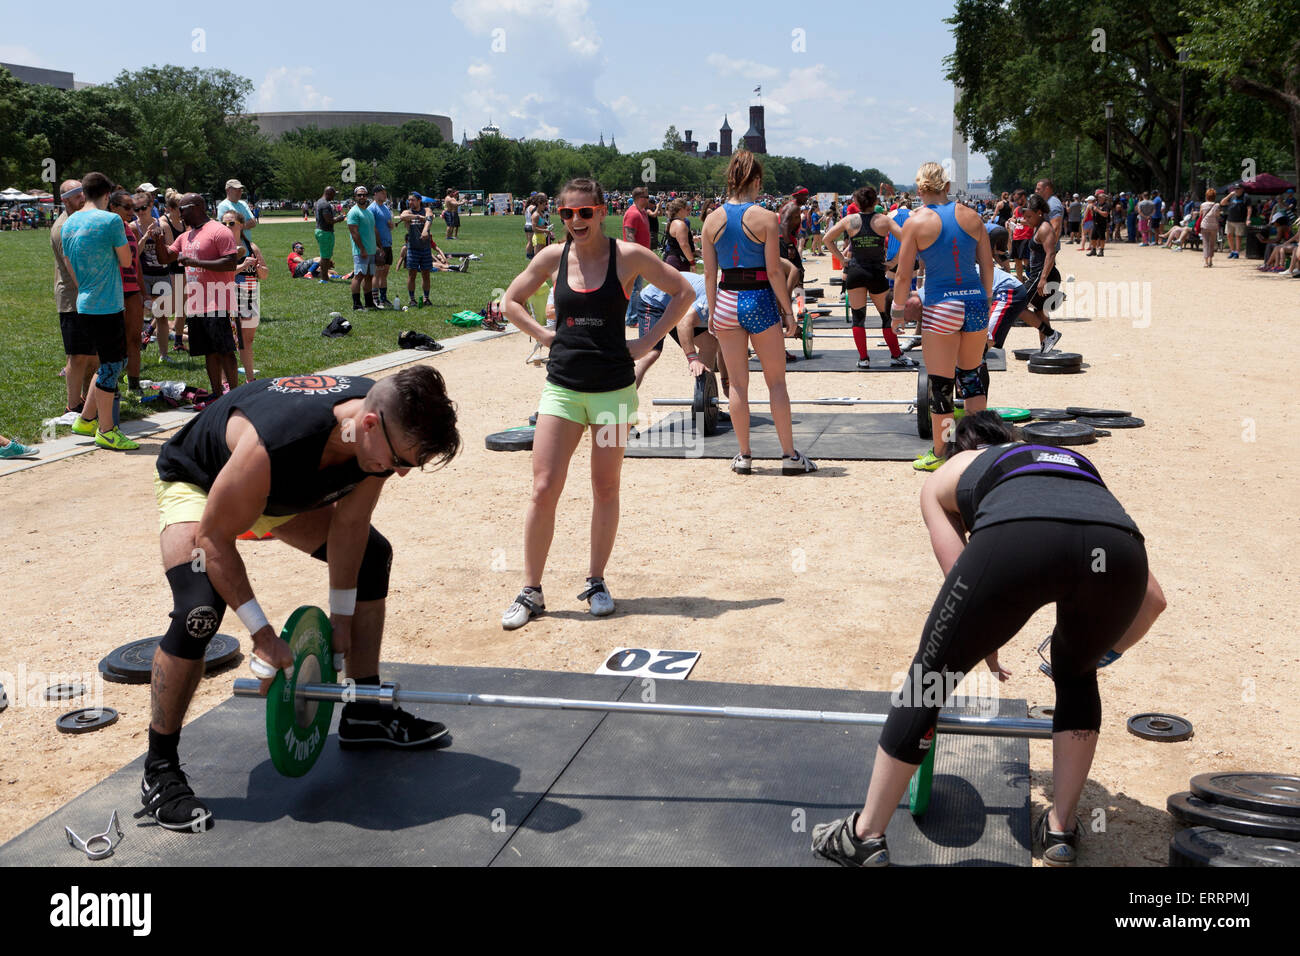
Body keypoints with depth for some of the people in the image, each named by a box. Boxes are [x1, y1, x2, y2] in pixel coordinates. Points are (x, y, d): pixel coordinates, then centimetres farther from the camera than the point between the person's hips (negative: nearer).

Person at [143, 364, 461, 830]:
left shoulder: (386, 428, -26)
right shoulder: (274, 443, -46)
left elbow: (350, 523, -11)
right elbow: (214, 537, -32)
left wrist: (342, 615, -4)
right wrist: (262, 633, -30)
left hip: (286, 489, 7)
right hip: (197, 481, -7)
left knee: (372, 557, 6)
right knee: (199, 611, -27)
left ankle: (365, 714, 20)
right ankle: (159, 773, -10)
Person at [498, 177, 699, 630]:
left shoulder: (628, 256, -5)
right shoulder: (552, 257, 2)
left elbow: (684, 292, 2)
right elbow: (512, 301, 16)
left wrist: (648, 341, -3)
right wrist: (544, 335, 2)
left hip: (614, 387, -1)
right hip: (563, 385, 2)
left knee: (605, 489, 8)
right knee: (543, 490, -3)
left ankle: (596, 582, 23)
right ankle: (530, 592, 7)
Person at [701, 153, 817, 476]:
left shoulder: (712, 220, 0)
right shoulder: (766, 218, -10)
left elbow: (709, 274, 2)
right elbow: (775, 271, -10)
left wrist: (712, 311, 11)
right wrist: (788, 310, -2)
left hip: (726, 301, 3)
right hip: (760, 300, -3)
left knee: (737, 383, 10)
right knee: (776, 381, 7)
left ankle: (744, 456, 15)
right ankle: (789, 455, 10)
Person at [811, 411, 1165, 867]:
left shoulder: (944, 478, 37)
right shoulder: (1073, 460, 43)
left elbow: (966, 584, 28)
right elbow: (1153, 599, 39)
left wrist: (987, 654, 45)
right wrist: (1103, 652, 55)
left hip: (1016, 539, -3)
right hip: (1117, 549, 4)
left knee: (928, 677, 17)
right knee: (1076, 677, 34)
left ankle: (865, 837, 28)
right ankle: (1060, 830, 36)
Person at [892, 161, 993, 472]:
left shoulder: (916, 222, -6)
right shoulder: (971, 216, 4)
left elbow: (903, 276, -5)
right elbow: (988, 265, 8)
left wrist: (898, 311, 9)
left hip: (940, 306, -4)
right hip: (975, 301, 4)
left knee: (941, 384, 5)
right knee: (972, 374, 20)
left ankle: (938, 453, 13)